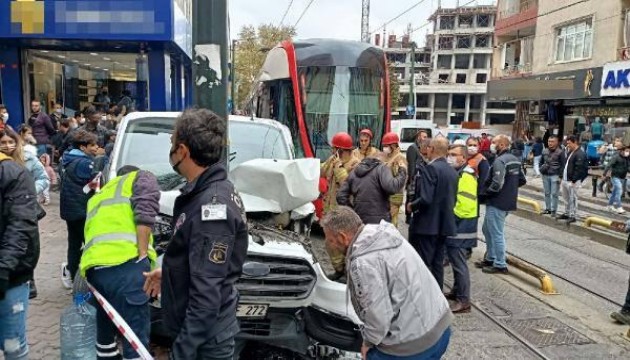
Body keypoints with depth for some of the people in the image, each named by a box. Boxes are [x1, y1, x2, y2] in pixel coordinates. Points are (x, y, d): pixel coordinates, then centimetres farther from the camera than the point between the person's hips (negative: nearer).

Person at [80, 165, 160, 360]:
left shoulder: (97, 197, 39)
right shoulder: (141, 177, 19)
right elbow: (145, 211, -2)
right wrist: (142, 255, -7)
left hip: (94, 267, 7)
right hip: (126, 264, -7)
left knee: (105, 330, 25)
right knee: (135, 339, -8)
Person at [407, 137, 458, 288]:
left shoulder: (430, 168, -16)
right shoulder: (453, 171, 8)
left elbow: (425, 199, -24)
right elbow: (452, 199, 14)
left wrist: (412, 206, -7)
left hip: (426, 224, -8)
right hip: (444, 224, 8)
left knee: (423, 265, 0)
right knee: (437, 263, 15)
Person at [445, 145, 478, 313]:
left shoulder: (467, 176, -17)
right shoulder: (455, 173, 14)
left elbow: (465, 204, -26)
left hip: (460, 226, -10)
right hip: (453, 225, 10)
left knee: (459, 263, -5)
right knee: (455, 260, 19)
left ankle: (464, 301, 2)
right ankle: (457, 291, 32)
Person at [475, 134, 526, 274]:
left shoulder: (500, 160, -20)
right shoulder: (515, 160, 10)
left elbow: (496, 184, -27)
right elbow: (522, 180, 16)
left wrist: (484, 193, -12)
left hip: (497, 203, -10)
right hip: (508, 201, 10)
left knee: (496, 233, 2)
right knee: (487, 230, 21)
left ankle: (500, 265, 12)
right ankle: (490, 258, 30)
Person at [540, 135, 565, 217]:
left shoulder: (560, 152, -6)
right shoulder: (544, 151, 9)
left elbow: (562, 165, -7)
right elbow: (541, 161, 21)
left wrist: (560, 176, -12)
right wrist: (541, 169, 3)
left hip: (555, 176, -5)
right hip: (545, 175, 5)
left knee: (554, 194, -2)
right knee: (547, 193, 13)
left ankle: (553, 210, 5)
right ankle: (548, 208, 23)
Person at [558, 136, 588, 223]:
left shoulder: (580, 154, -15)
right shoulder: (570, 152, 15)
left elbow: (578, 169, -20)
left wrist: (573, 180, -21)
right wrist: (562, 176, 15)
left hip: (572, 181, -10)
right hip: (565, 180, 10)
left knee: (572, 199, -2)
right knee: (566, 198, 17)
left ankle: (572, 216, 4)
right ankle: (566, 214, 28)